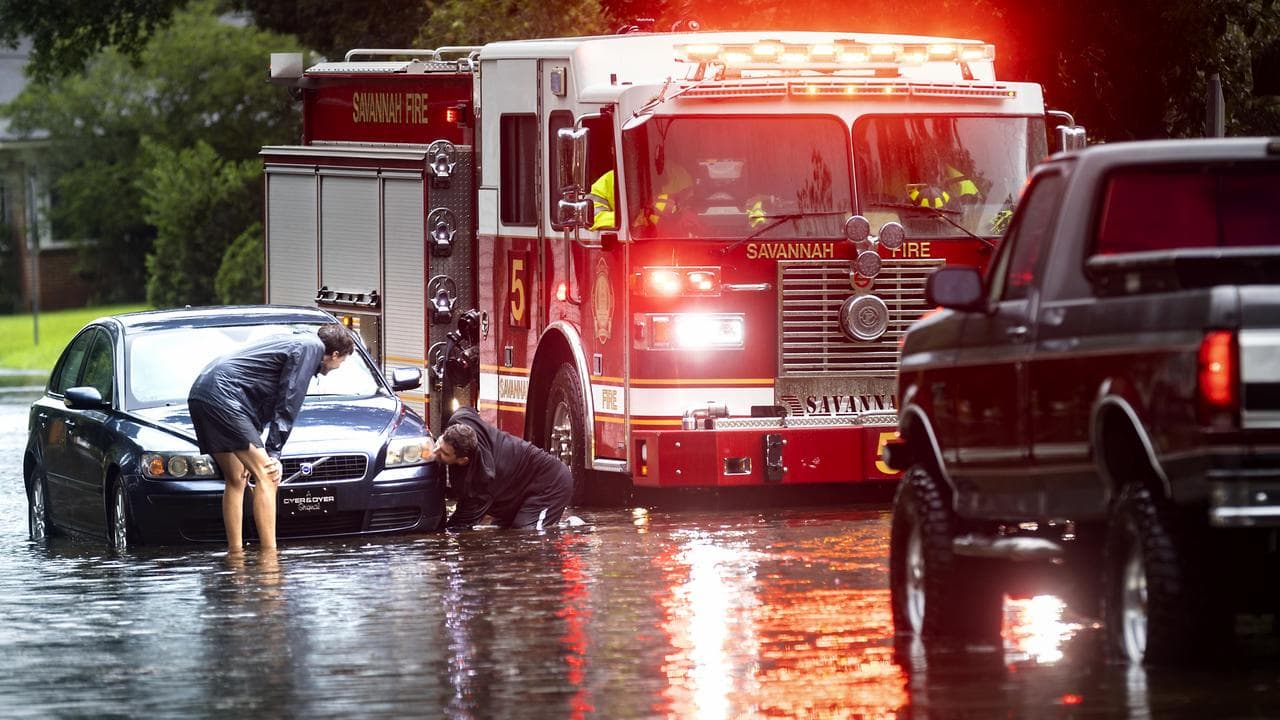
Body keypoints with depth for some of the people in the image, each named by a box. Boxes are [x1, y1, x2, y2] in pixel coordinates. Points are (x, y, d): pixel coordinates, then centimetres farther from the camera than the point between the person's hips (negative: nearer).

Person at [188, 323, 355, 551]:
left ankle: (235, 553, 18)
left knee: (236, 480, 18)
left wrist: (253, 455, 24)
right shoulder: (311, 347, -1)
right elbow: (288, 404, -6)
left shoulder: (295, 342, 28)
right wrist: (273, 453, -5)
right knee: (266, 477, -10)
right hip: (223, 395, -10)